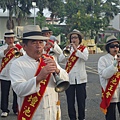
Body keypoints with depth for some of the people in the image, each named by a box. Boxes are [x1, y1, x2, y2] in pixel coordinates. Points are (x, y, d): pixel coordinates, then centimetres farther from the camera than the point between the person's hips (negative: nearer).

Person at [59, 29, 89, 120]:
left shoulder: (84, 49, 3)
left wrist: (76, 49, -26)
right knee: (70, 101, 6)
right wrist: (66, 52, -25)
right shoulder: (67, 48, 5)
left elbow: (85, 58, -19)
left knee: (81, 100, 6)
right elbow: (60, 60, -9)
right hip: (69, 78, 1)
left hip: (80, 78, -1)